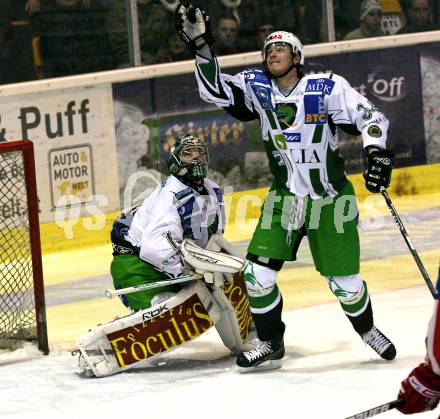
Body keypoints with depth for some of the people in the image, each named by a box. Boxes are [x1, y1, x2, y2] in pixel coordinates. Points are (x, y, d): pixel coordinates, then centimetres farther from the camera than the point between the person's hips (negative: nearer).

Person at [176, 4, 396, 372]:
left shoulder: (326, 87, -13)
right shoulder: (257, 87, -2)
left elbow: (369, 117, -14)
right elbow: (215, 90, -11)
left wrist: (377, 151, -31)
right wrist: (201, 45, -22)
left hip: (330, 200, -3)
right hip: (284, 199, 3)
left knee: (345, 283, 0)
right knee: (257, 273, -9)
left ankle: (367, 329, 31)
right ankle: (271, 345, 10)